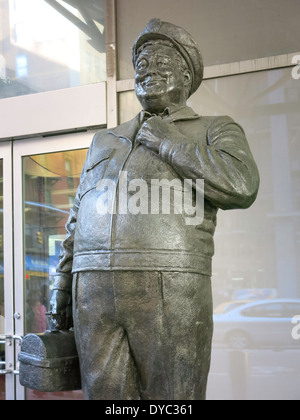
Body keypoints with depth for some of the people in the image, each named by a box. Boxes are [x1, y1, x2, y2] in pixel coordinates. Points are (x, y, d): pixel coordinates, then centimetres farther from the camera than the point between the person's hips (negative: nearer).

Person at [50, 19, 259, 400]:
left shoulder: (215, 131, 10)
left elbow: (240, 187, -12)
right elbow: (79, 221, 24)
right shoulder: (106, 143, 25)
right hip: (97, 293, 4)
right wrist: (63, 290, 17)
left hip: (171, 294, -4)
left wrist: (165, 141, -5)